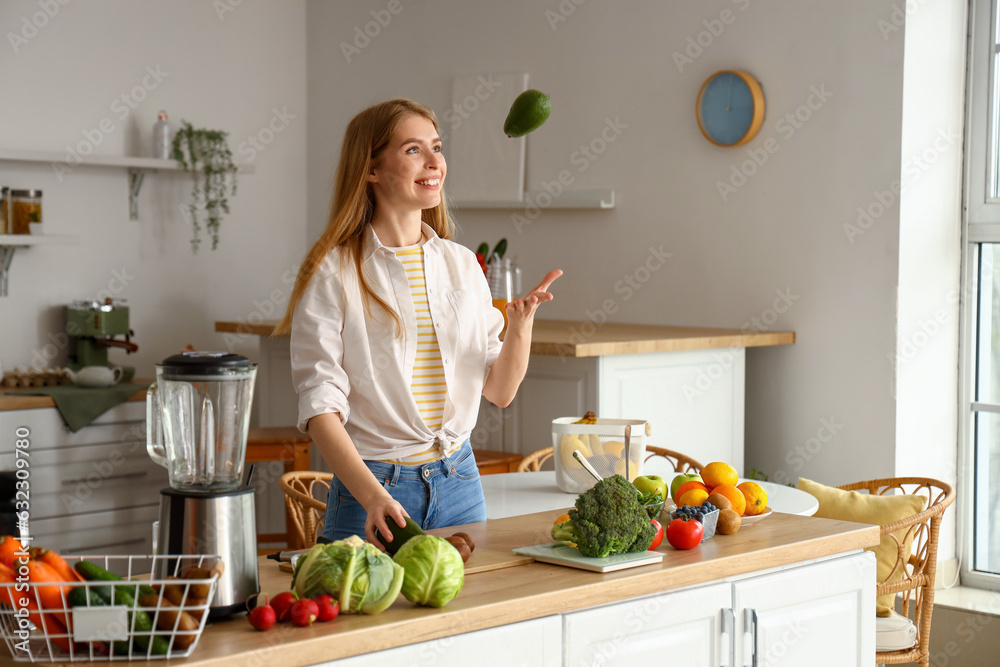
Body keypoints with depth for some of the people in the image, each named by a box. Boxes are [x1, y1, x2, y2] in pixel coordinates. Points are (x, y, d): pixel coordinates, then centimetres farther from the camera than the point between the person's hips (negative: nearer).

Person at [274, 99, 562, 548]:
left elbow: (499, 391, 10)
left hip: (460, 482, 5)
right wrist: (373, 496, -27)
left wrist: (520, 327, -9)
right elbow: (320, 406, -14)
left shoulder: (462, 264, 7)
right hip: (370, 486, -5)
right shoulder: (333, 273, -9)